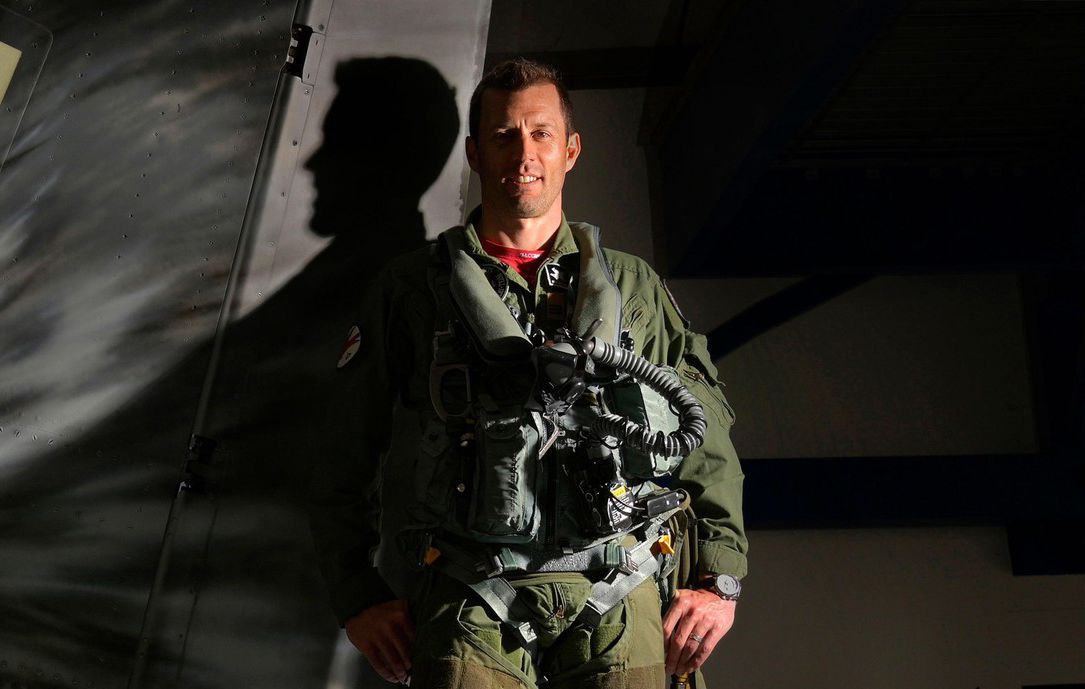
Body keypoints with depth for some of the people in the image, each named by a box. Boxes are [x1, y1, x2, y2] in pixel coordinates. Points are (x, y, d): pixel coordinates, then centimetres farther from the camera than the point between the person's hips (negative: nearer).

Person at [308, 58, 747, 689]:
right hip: (472, 600, -1)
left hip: (618, 595, 2)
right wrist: (358, 597, 4)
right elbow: (347, 451, 9)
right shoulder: (411, 287, 8)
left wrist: (719, 580, 5)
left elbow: (709, 432, 11)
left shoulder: (634, 285, 11)